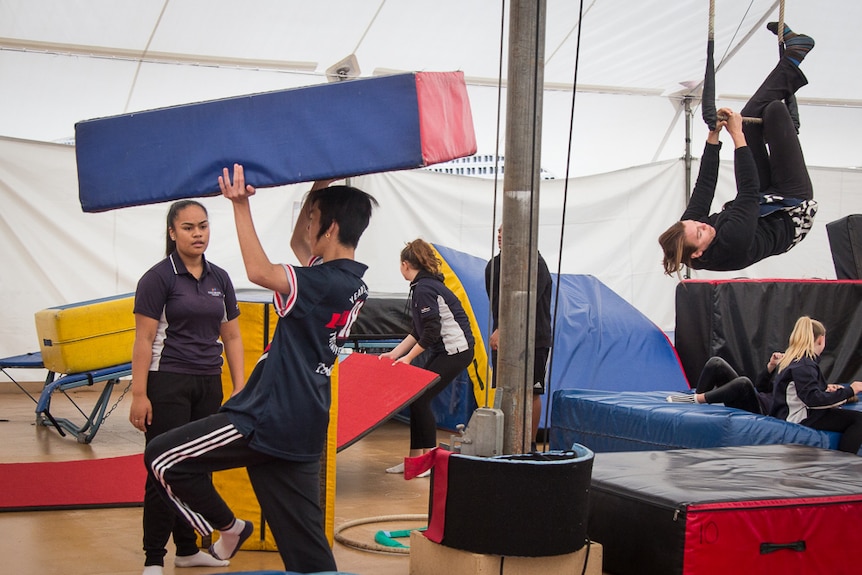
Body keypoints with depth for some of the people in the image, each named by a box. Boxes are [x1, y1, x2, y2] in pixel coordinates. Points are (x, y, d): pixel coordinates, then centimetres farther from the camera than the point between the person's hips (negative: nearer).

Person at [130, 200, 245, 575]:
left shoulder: (219, 279, 9)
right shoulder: (158, 277, -7)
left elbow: (231, 337, 12)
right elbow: (144, 339, -10)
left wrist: (240, 387, 6)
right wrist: (139, 394, -15)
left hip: (209, 384, 6)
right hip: (168, 384, -5)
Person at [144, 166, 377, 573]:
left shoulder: (328, 284, -16)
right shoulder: (351, 281, 11)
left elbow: (259, 271, -25)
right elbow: (298, 245, 24)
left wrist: (241, 205, -21)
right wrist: (319, 189, 16)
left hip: (270, 419, -9)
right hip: (302, 428, 9)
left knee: (162, 458, -1)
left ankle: (228, 528, 10)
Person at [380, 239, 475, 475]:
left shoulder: (424, 289, -17)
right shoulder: (424, 285, 14)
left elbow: (431, 331, -21)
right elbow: (418, 331, 16)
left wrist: (409, 357, -13)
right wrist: (394, 353, 11)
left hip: (455, 350, -10)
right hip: (442, 351, 10)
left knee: (421, 399, -7)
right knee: (417, 398, 8)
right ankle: (415, 458, 13)